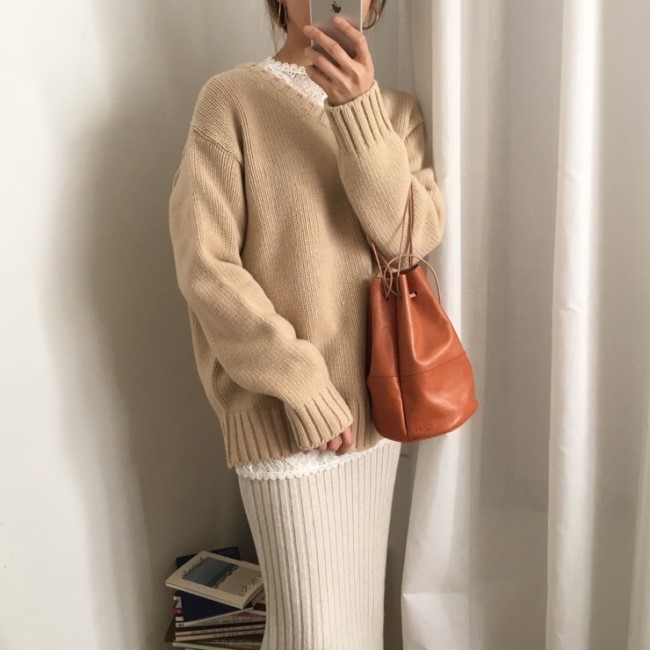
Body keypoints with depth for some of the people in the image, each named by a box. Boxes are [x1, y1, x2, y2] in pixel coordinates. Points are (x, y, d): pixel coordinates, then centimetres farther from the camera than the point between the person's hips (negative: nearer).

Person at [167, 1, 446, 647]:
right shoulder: (232, 99, -6)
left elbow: (417, 235, -9)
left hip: (375, 400, 5)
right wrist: (304, 387, -15)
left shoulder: (396, 109, 7)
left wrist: (360, 110, -20)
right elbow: (205, 266, -13)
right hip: (284, 414, -5)